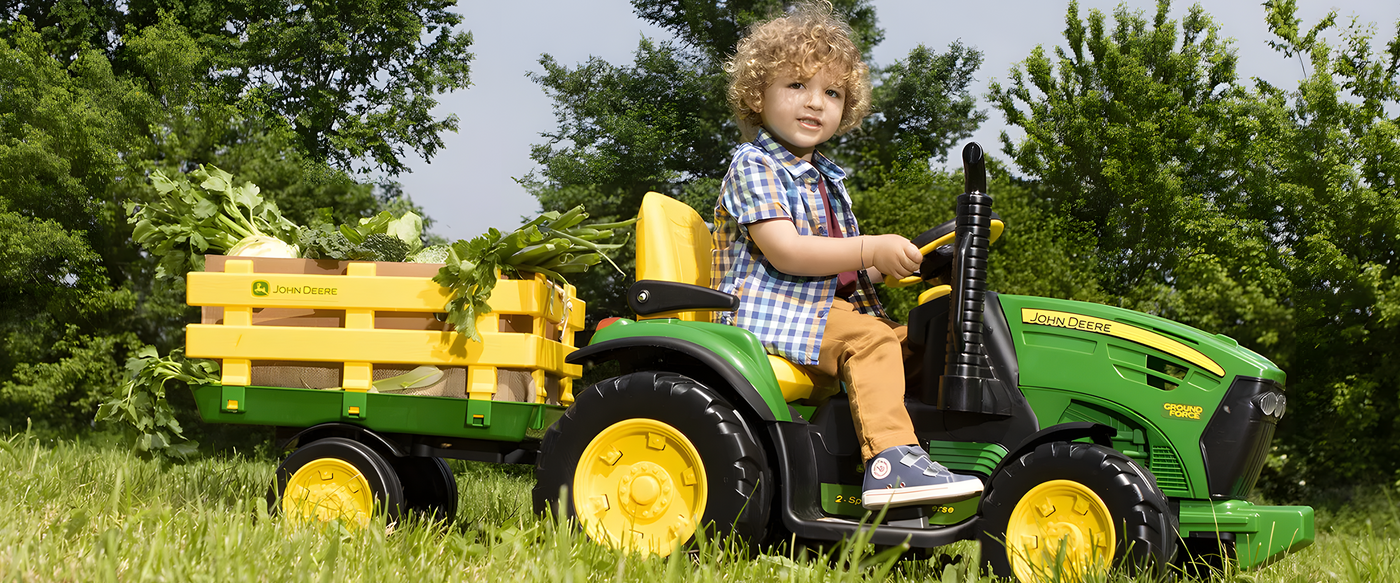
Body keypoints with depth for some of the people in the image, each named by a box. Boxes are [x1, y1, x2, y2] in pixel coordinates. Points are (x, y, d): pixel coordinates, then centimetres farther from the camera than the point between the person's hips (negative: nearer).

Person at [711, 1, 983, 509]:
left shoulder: (827, 178, 21)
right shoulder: (753, 166, -8)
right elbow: (785, 253, -20)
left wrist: (894, 263, 6)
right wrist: (873, 250, -22)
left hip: (826, 309, 9)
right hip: (767, 312, -9)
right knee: (869, 337, -28)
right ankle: (892, 463, -37)